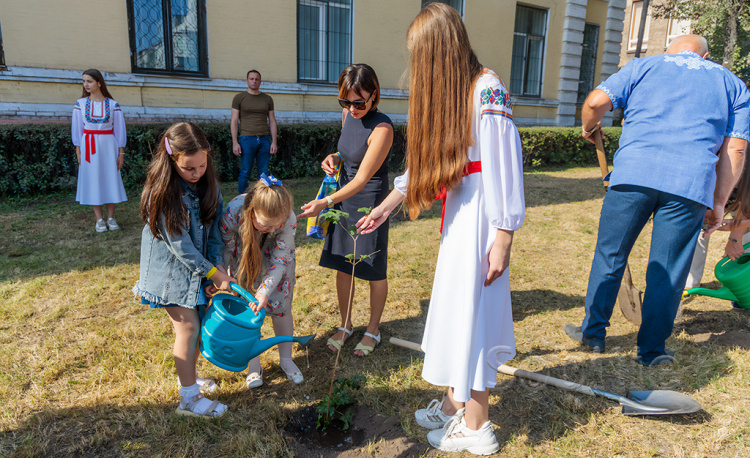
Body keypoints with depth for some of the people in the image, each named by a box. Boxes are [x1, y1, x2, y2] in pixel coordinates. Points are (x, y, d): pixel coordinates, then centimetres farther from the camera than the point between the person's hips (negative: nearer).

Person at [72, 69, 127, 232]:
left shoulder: (112, 105, -1)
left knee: (110, 178, 1)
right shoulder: (80, 103, 3)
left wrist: (121, 152, 0)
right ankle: (99, 219, 8)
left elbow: (119, 129, 2)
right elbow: (77, 128, 6)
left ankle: (111, 217, 10)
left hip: (108, 145, -1)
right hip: (89, 146, 1)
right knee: (93, 180, 2)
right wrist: (78, 151, 1)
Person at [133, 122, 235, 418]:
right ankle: (189, 399, 7)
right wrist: (213, 273, -18)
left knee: (196, 324, 13)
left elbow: (214, 225, 0)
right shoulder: (163, 191, -23)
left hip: (200, 265, 6)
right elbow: (180, 244, -22)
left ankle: (189, 378, 34)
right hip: (171, 269, -6)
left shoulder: (207, 182, -4)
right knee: (187, 327, -6)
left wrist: (218, 264, -10)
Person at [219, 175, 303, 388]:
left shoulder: (288, 219, -37)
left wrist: (265, 291, -37)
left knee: (280, 306, 1)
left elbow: (279, 262, -27)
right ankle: (254, 364, 20)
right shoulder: (233, 212, -38)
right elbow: (224, 249, -18)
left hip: (274, 258, 0)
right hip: (244, 259, 0)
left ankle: (286, 359, 24)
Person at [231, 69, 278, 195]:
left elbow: (272, 121, 14)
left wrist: (274, 142, 4)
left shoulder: (267, 99, 14)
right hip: (247, 139, -2)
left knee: (264, 174, 1)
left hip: (264, 139, 3)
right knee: (245, 174, -2)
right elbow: (234, 121, 3)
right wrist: (235, 142, -7)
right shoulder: (239, 98, 7)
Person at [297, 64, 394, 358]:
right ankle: (345, 325, 31)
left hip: (370, 201, -7)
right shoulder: (348, 115, 1)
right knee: (342, 265, 12)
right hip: (344, 196, 7)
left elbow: (362, 179, -23)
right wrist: (335, 158, -3)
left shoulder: (382, 128, -23)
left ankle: (373, 330, 27)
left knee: (374, 270, 6)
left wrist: (325, 202, -27)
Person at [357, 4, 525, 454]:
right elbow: (424, 160, 18)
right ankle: (455, 403, 31)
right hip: (458, 210, 9)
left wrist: (503, 241, -19)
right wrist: (385, 208, 19)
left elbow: (506, 169, -18)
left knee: (472, 311, 0)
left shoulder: (487, 91, -14)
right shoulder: (448, 94, 13)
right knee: (454, 306, 14)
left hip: (481, 214, -9)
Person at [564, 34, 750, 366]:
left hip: (634, 173, -1)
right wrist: (719, 202, 15)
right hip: (692, 183, 1)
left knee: (609, 255, 11)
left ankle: (593, 332, 20)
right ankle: (652, 349, 18)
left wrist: (589, 128, 25)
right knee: (668, 271, 8)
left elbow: (596, 102, 4)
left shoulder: (644, 66, 19)